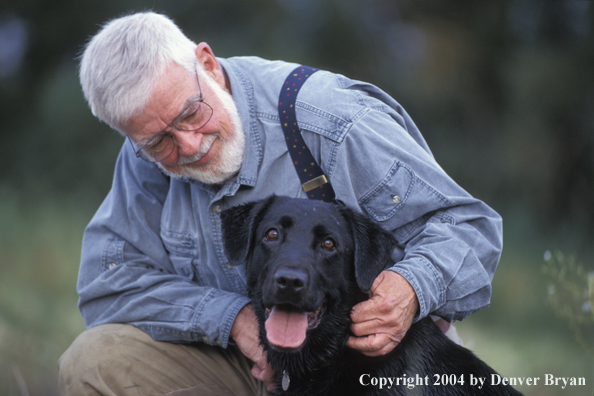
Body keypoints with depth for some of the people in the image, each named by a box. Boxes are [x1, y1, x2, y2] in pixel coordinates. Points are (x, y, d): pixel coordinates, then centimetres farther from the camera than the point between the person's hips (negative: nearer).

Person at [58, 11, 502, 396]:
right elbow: (107, 284, -6)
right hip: (234, 359, 5)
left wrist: (412, 289, -39)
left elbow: (468, 223, -16)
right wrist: (232, 318, -20)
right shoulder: (147, 157, -5)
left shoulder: (332, 126, -21)